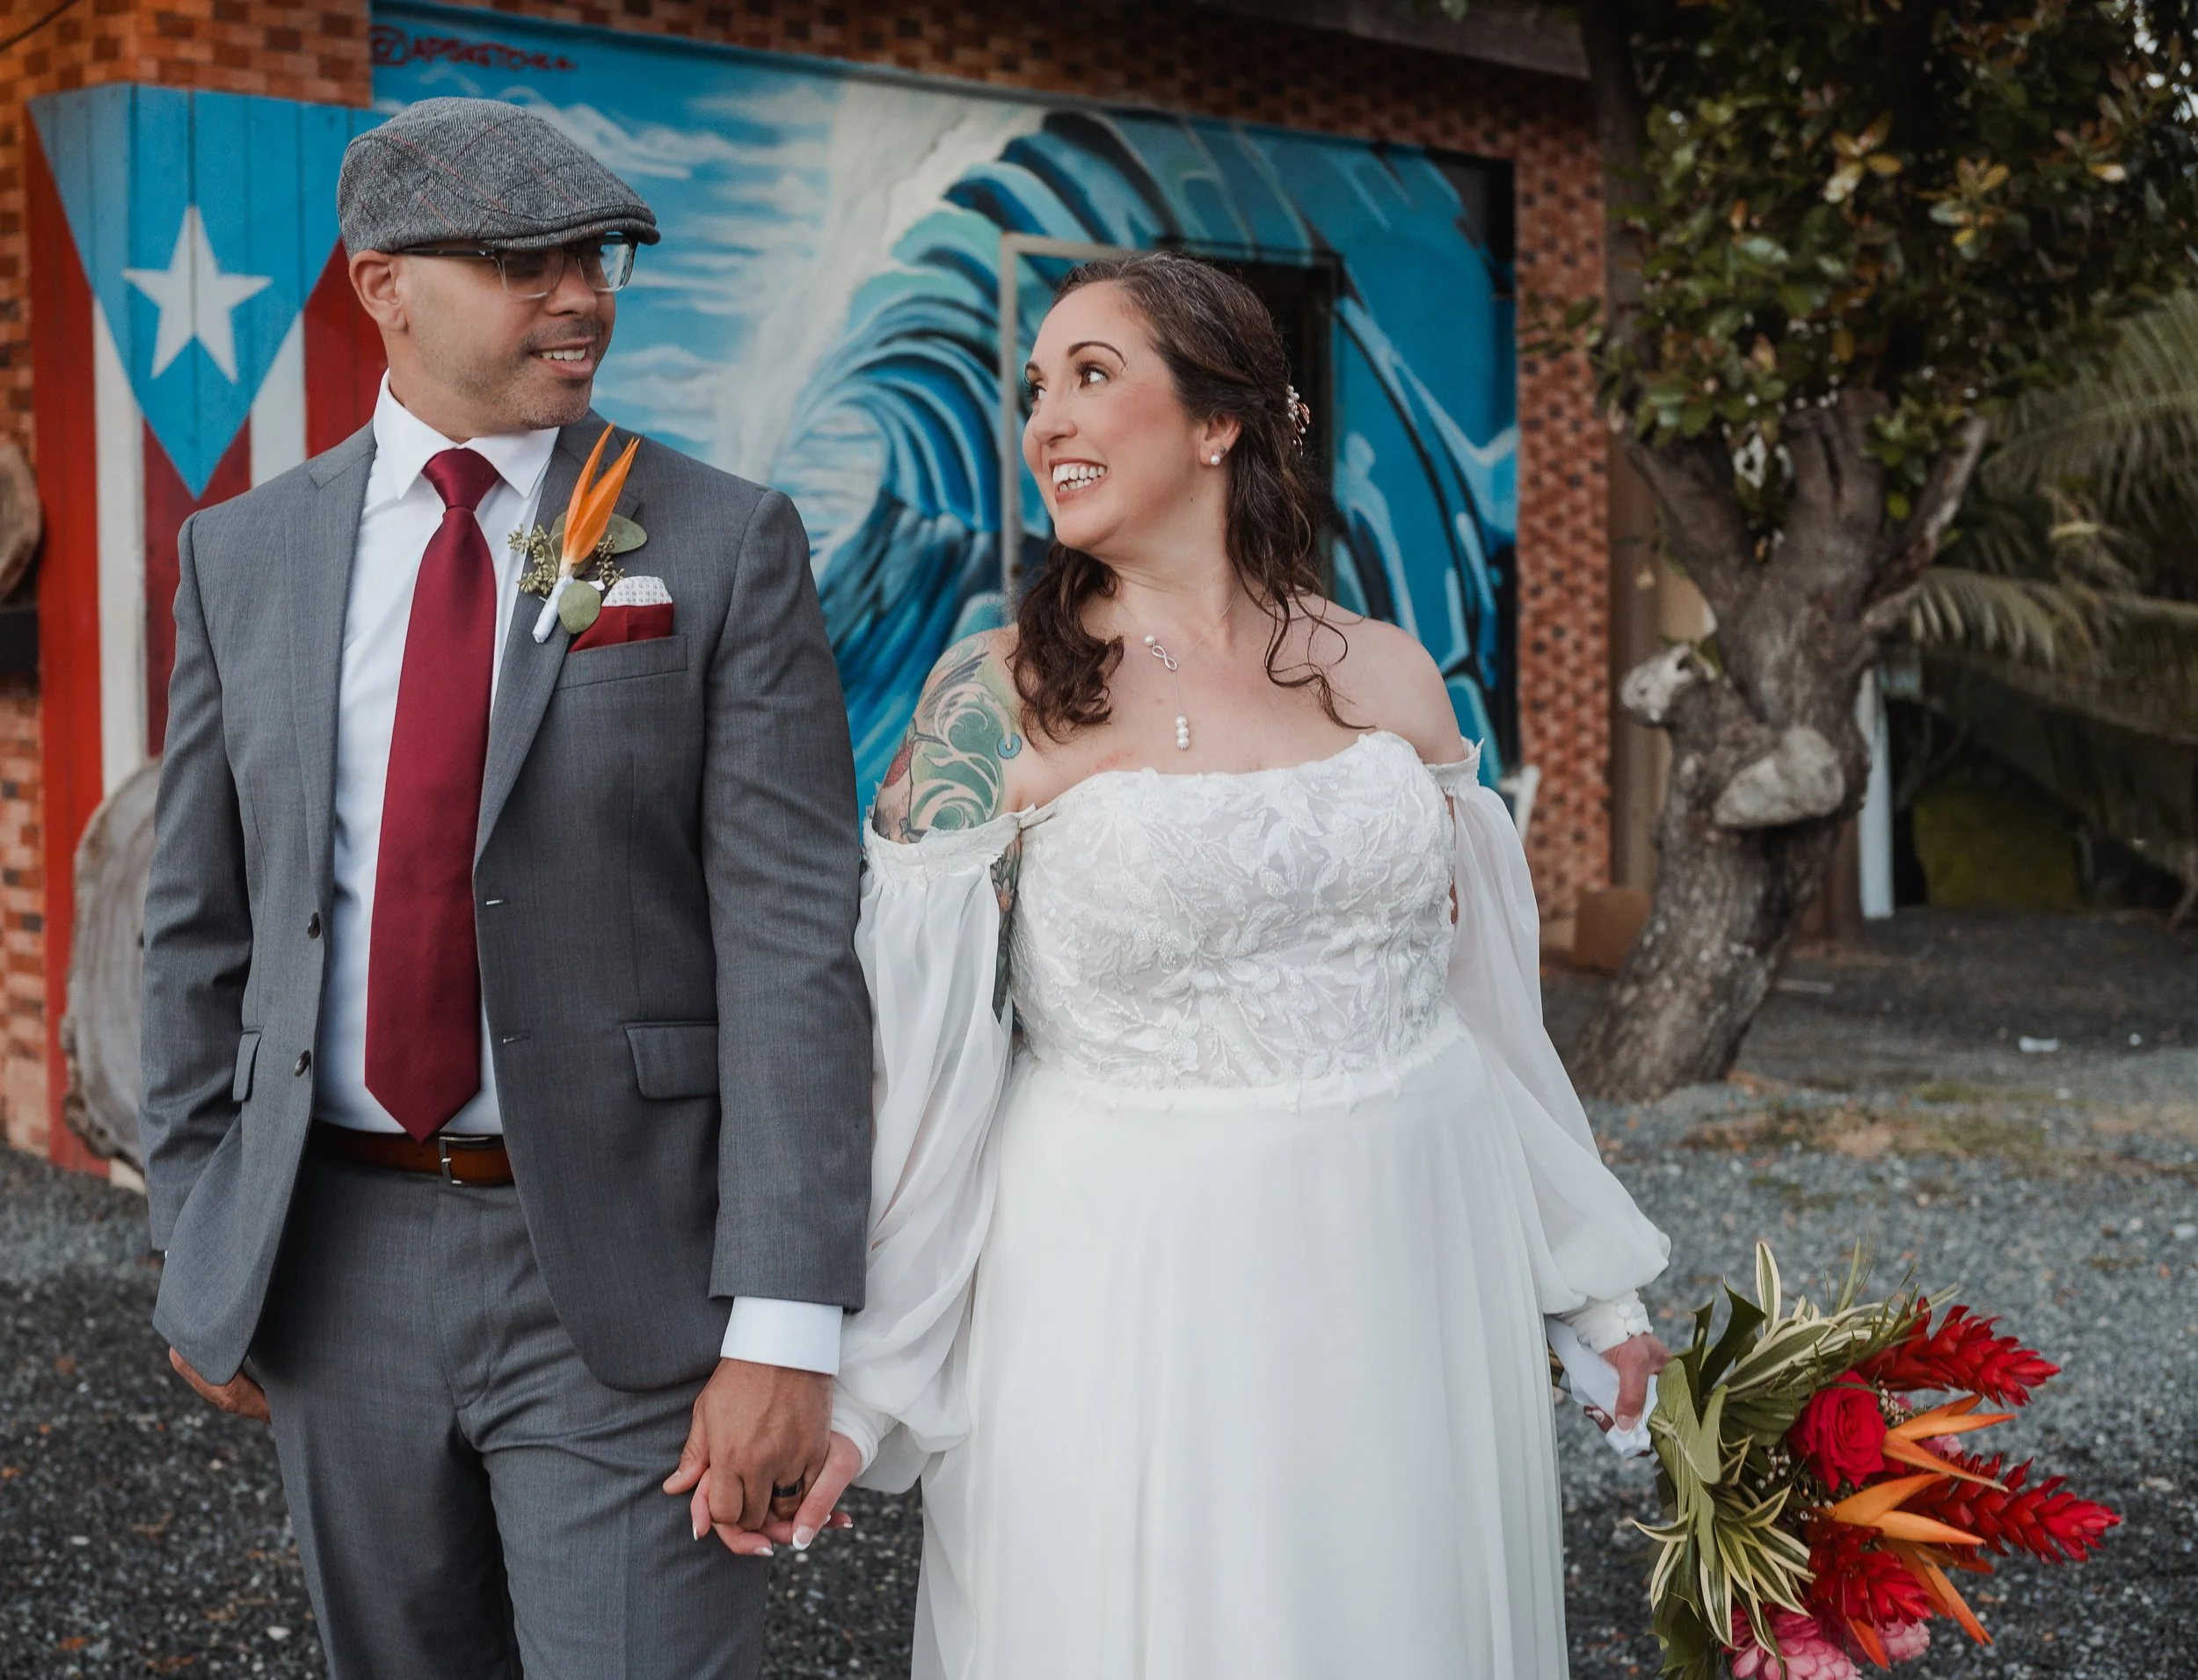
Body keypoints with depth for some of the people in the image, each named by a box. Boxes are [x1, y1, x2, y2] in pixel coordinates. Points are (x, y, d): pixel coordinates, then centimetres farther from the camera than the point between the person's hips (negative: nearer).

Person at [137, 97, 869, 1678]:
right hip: (333, 1263, 4)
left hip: (621, 1265, -3)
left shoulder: (724, 546, -6)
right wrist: (198, 1247, 8)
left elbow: (795, 940, -11)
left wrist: (783, 1331, -17)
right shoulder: (246, 554, 5)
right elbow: (202, 922, 10)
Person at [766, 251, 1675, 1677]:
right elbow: (916, 1046, -6)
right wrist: (855, 1381, -9)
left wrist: (1597, 1283, 15)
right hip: (1132, 1293, -3)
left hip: (1409, 1275, 4)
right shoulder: (999, 697, -6)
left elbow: (1484, 987, 11)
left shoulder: (1390, 677, 3)